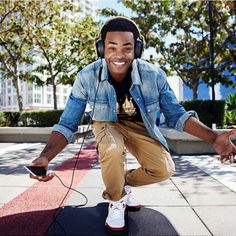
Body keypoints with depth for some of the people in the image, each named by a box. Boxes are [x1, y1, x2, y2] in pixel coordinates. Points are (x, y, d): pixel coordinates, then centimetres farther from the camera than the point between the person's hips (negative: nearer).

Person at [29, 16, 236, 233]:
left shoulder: (154, 75, -24)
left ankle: (125, 182, 16)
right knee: (113, 151, -35)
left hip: (138, 125, 2)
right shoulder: (86, 78, -27)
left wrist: (213, 138, -26)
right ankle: (116, 201, -3)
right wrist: (45, 156, -39)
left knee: (164, 170, -17)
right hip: (107, 124, -1)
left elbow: (176, 115, -13)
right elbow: (67, 124, -22)